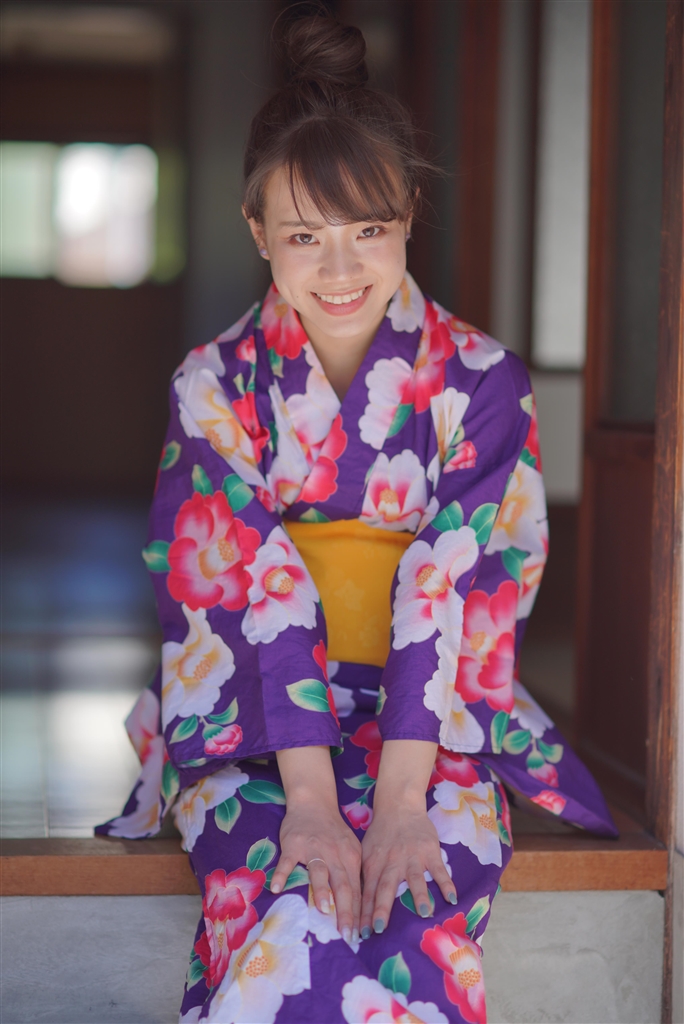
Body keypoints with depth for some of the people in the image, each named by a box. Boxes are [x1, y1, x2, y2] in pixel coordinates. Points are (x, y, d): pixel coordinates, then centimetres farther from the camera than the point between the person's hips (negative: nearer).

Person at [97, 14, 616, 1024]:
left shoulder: (482, 383, -1)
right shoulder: (217, 386, 0)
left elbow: (461, 595, -10)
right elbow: (243, 593, -10)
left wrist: (402, 800, -22)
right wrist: (309, 800, -22)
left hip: (432, 723, 0)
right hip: (253, 726, 0)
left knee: (414, 910, -31)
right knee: (305, 912, -31)